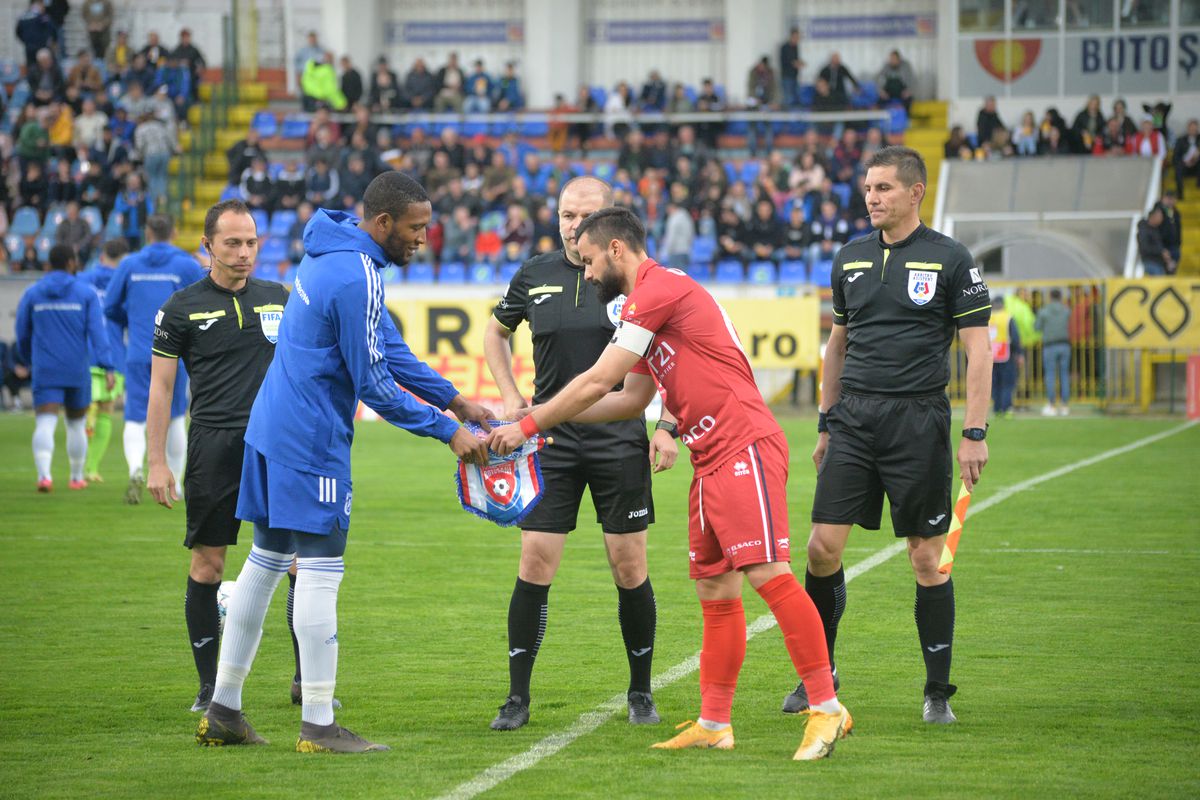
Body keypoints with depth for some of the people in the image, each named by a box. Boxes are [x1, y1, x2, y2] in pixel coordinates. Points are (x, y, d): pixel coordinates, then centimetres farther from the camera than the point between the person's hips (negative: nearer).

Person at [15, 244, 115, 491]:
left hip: (45, 372, 0)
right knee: (76, 425, 19)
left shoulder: (32, 294, 3)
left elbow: (22, 334, 9)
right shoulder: (86, 294, -1)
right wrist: (108, 368, -15)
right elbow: (97, 332, -11)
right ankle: (77, 477, 29)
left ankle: (44, 474, -32)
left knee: (44, 425, -10)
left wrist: (27, 360, 28)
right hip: (77, 372, 0)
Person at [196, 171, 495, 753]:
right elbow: (374, 386, -17)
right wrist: (448, 432, -10)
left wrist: (454, 400, 14)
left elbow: (390, 349, 18)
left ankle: (223, 713, 18)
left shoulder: (333, 256, 13)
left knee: (266, 562, 14)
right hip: (311, 443, -10)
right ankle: (318, 726, -5)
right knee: (320, 570, -7)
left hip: (272, 430, 10)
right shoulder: (358, 278, -19)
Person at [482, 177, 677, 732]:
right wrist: (511, 398, 11)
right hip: (552, 440, 2)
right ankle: (517, 698, 3)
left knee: (630, 566, 1)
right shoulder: (535, 276, 5)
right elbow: (496, 332, 23)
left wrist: (667, 426, -4)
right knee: (535, 562, -4)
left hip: (620, 439, -2)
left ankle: (640, 693, 16)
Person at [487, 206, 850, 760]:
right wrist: (553, 417, 25)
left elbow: (597, 383, -10)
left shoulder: (659, 289, -10)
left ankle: (827, 709, -16)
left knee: (767, 573, -16)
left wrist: (529, 425, 0)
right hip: (712, 460, 11)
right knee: (714, 591, 11)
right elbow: (631, 399, 30)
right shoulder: (648, 300, 22)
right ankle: (713, 724, 15)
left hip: (745, 450, -11)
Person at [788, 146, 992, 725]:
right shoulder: (850, 259, 11)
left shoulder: (950, 259, -3)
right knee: (823, 545, -3)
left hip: (919, 421, -4)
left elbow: (978, 348, -3)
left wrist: (975, 432, -10)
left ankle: (938, 692, 10)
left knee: (927, 557, 0)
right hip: (854, 417, 4)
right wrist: (826, 423, 18)